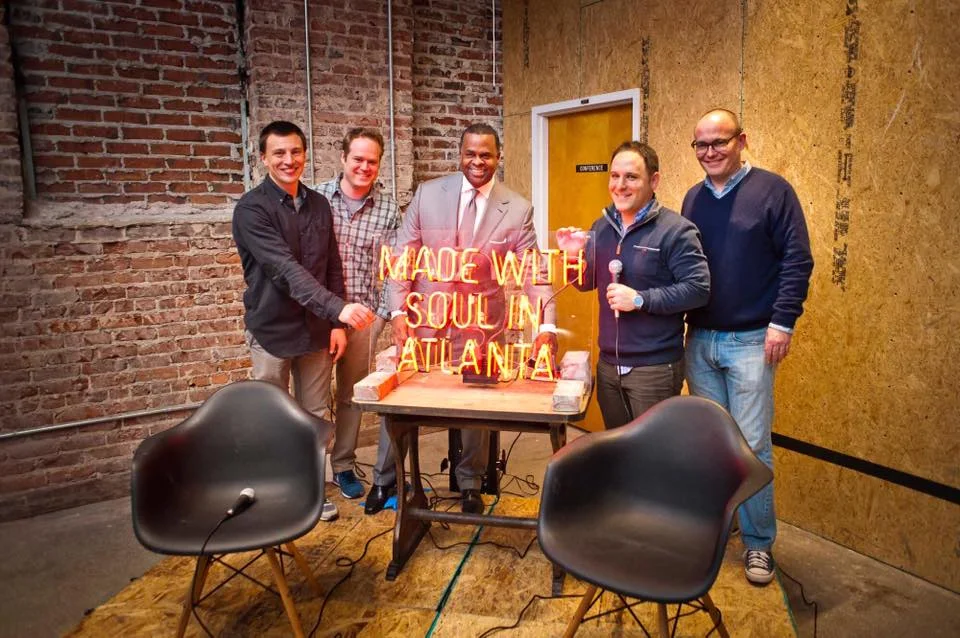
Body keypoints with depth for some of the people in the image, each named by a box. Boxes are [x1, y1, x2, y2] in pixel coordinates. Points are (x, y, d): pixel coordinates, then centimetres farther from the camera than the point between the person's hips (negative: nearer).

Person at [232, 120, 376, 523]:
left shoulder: (319, 205, 6)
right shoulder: (251, 209, -13)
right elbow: (285, 268, -26)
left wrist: (336, 324, 3)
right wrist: (338, 308, -37)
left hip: (317, 329, 5)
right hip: (272, 330, -4)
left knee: (314, 417, 12)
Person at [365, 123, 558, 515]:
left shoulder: (517, 210, -5)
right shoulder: (427, 195, -3)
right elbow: (402, 257, -2)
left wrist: (546, 326, -23)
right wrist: (398, 311, -12)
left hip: (481, 328, 0)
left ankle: (470, 485, 37)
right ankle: (385, 479, 37)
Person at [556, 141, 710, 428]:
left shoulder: (675, 230, -13)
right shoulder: (602, 227, 8)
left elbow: (698, 289, -18)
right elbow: (587, 283, 15)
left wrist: (640, 299, -24)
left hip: (655, 368, -6)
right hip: (608, 364, 6)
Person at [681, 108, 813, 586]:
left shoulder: (772, 190, -5)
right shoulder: (693, 198, 9)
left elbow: (797, 260, -8)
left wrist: (782, 322, -14)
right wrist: (679, 318, 7)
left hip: (750, 341, -4)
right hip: (699, 340, 5)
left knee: (751, 445, 0)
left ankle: (759, 542, 16)